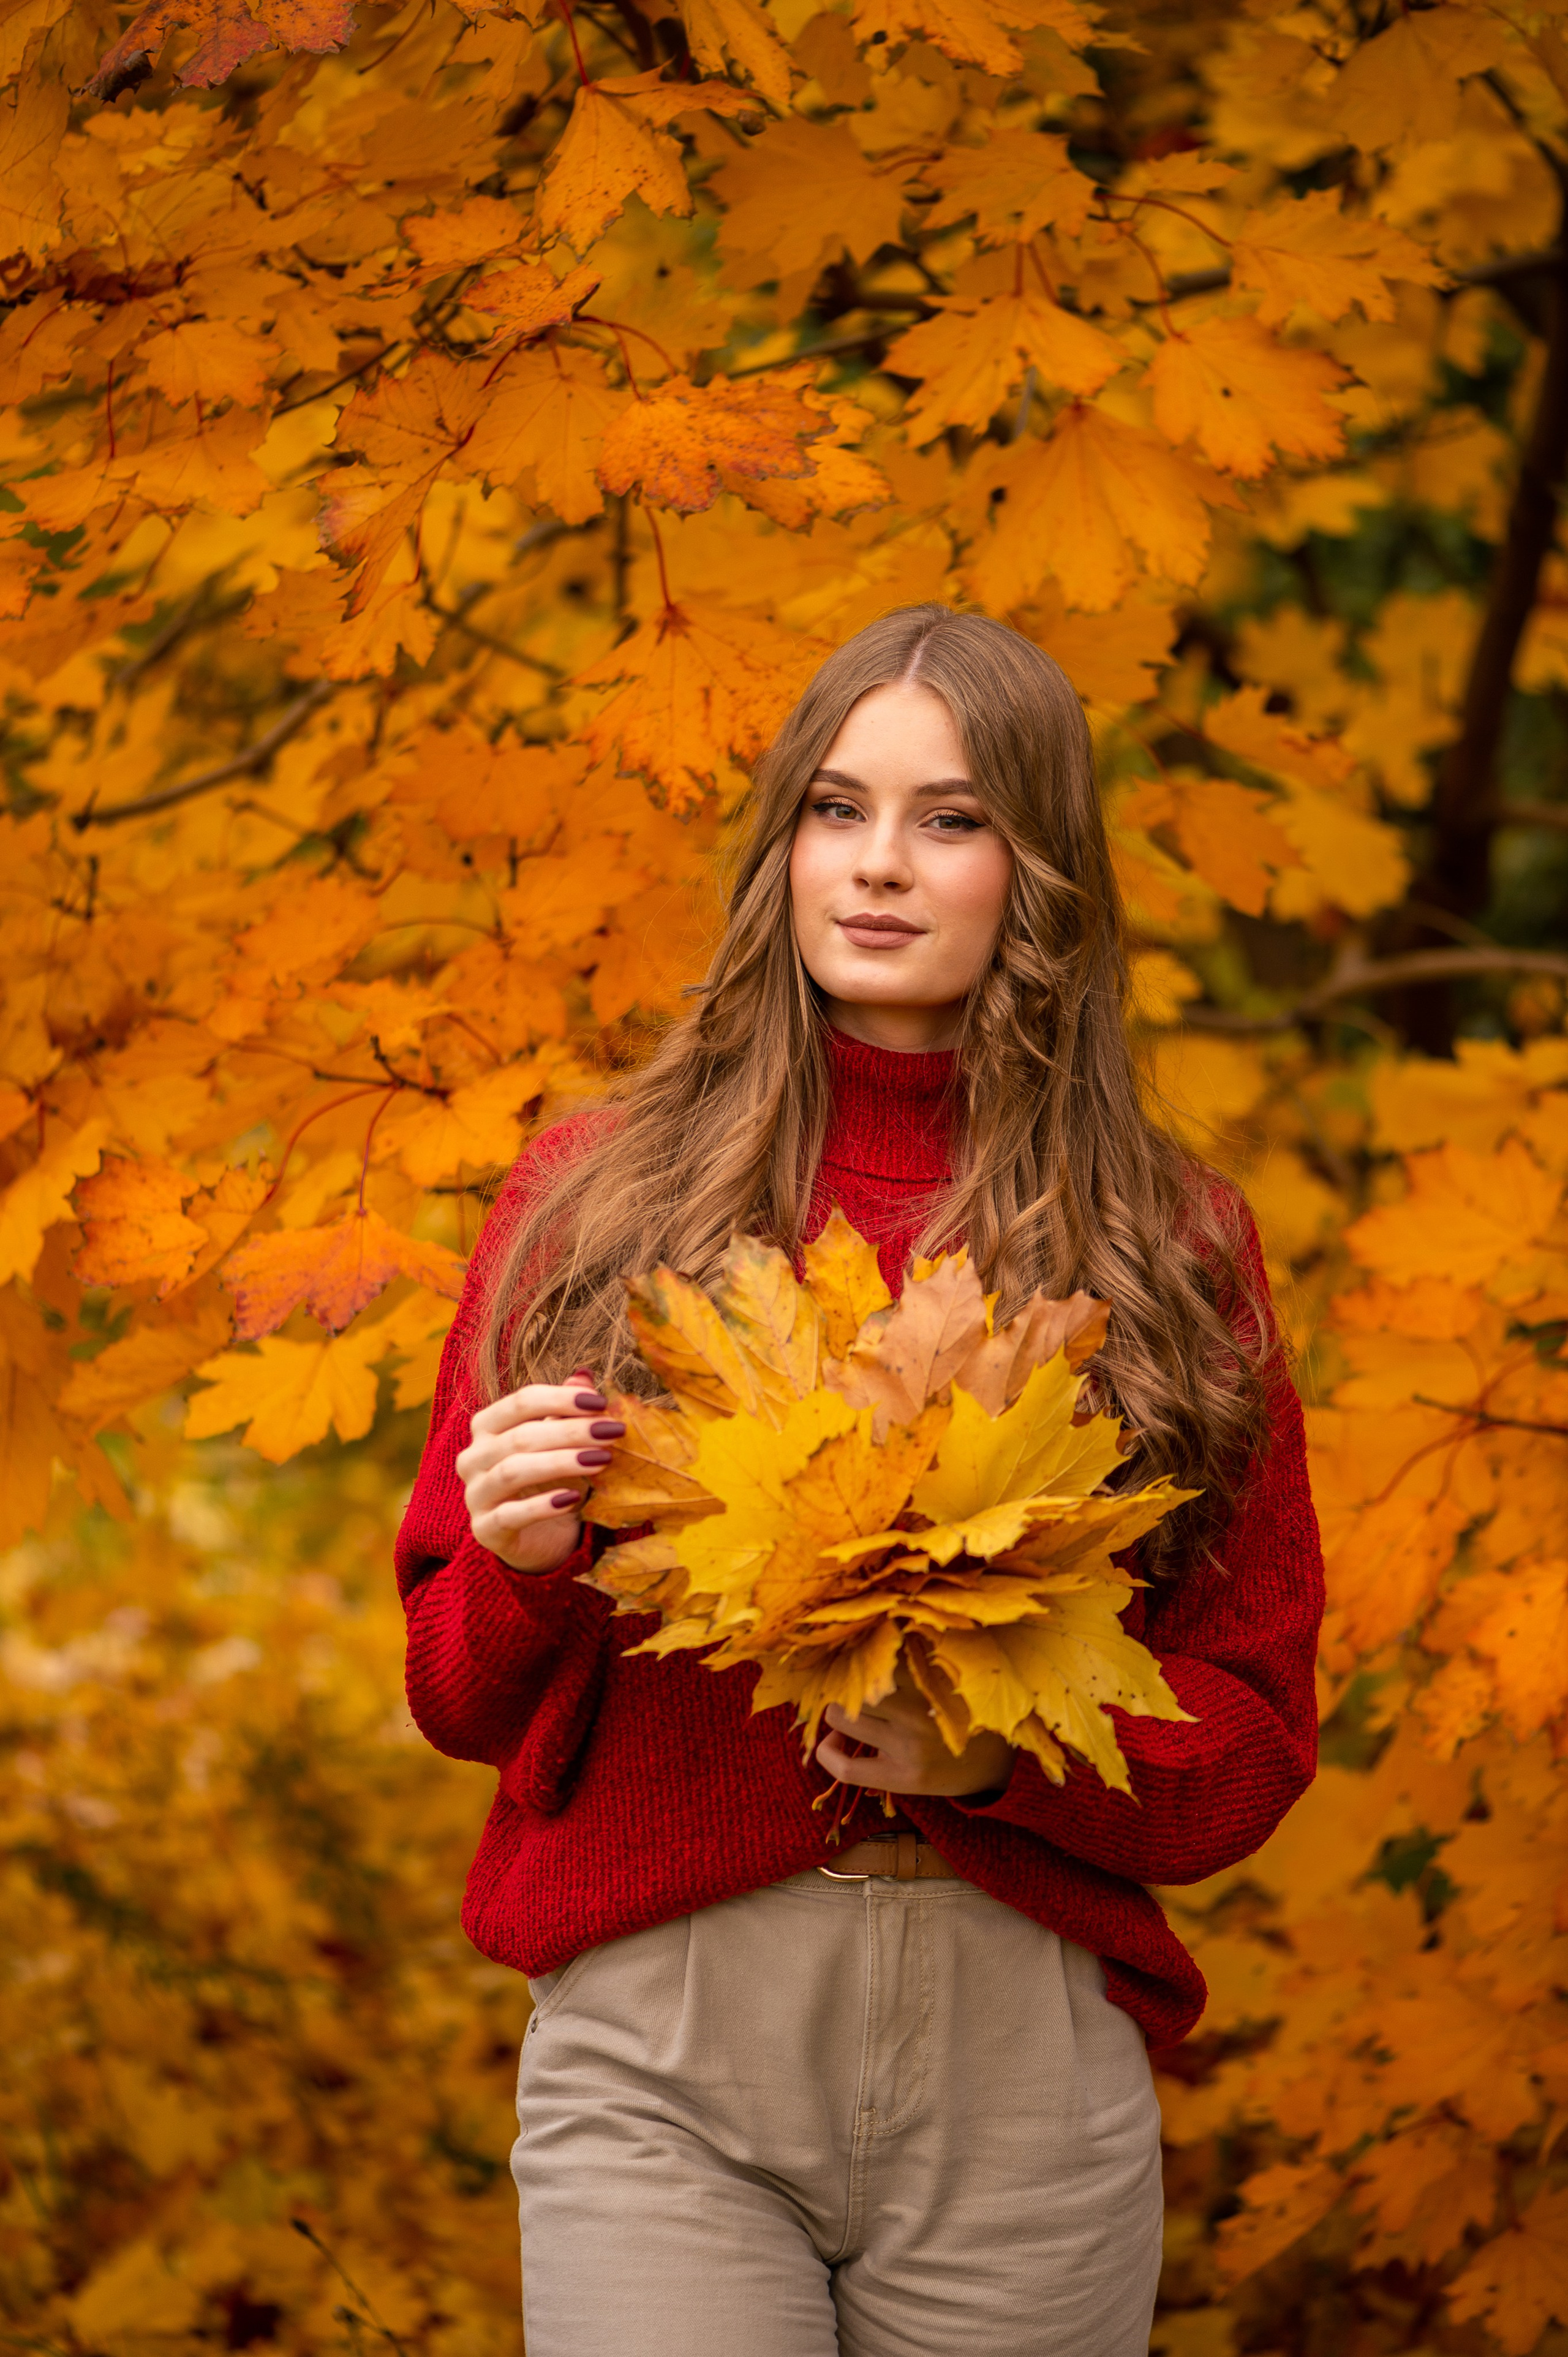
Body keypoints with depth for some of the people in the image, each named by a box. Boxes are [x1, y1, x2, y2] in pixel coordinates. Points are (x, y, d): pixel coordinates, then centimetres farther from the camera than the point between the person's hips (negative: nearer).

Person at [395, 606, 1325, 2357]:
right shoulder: (593, 1197, 6)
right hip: (657, 2045, -1)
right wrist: (520, 1564, -10)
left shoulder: (1173, 1246, 6)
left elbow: (1253, 1727, 6)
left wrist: (1005, 1752, -12)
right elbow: (460, 1695, 11)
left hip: (1028, 2058, 1)